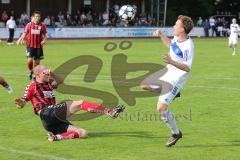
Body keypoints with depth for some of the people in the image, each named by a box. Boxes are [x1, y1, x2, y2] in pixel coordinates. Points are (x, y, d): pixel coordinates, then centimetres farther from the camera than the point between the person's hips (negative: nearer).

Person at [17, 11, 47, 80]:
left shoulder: (42, 26, 2)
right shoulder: (29, 25, 0)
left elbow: (44, 36, 9)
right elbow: (24, 34, 5)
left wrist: (44, 40, -12)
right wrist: (20, 39, -15)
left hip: (39, 46, 1)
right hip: (30, 46, -1)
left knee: (37, 62, 4)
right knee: (30, 60, -14)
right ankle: (31, 71, 14)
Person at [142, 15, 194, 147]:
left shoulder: (188, 46, -27)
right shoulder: (177, 38, -3)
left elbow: (188, 68, -26)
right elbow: (169, 44, 22)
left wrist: (172, 62, -37)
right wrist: (161, 35, 7)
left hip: (177, 77, -9)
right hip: (168, 71, 9)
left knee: (161, 108, -12)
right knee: (145, 85, 13)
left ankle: (176, 133, 7)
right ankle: (171, 92, 22)